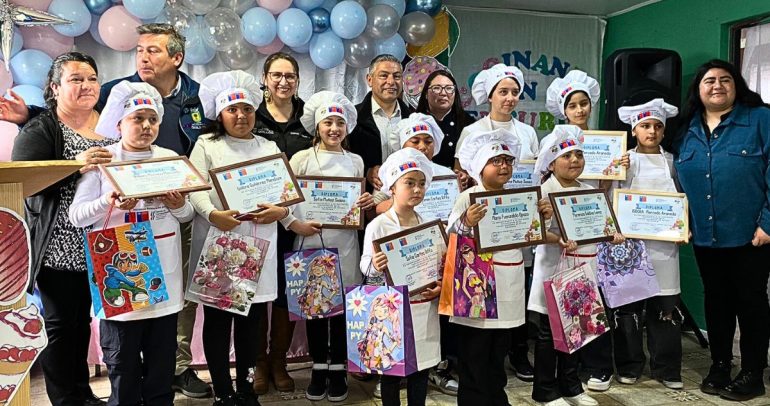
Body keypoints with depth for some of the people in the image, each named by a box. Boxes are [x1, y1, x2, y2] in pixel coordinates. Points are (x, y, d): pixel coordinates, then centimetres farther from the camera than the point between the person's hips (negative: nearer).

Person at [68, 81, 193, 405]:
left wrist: (179, 205, -11)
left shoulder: (170, 158, 8)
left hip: (164, 274, 3)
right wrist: (109, 203, -22)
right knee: (122, 359, 7)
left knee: (162, 355, 11)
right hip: (119, 275, -3)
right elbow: (76, 215, -5)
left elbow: (187, 215, 11)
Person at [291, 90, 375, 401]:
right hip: (310, 241, -1)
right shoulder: (302, 158, 2)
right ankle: (319, 368, 21)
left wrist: (367, 204, -7)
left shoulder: (355, 161, 9)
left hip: (344, 243, 1)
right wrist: (297, 222, -20)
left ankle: (338, 369, 19)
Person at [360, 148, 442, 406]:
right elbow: (366, 266, -9)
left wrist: (440, 285, -6)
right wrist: (375, 267, -30)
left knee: (422, 368, 15)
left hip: (425, 308, 5)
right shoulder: (378, 226, -10)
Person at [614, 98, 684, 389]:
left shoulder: (672, 162, 9)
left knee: (666, 306, 5)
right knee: (629, 304, 3)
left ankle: (666, 368, 18)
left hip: (664, 243, 2)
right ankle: (629, 367, 17)